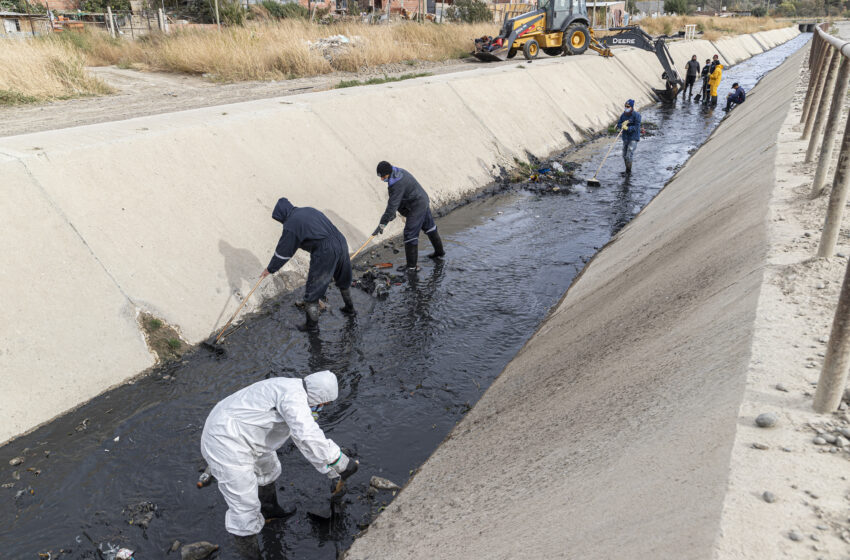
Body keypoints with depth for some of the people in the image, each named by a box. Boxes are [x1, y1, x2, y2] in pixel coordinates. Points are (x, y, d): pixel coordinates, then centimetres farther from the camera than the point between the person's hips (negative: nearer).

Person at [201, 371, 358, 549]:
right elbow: (310, 439, -33)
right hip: (227, 446, -11)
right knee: (245, 506, 0)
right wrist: (342, 463, -21)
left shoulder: (292, 394, 9)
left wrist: (331, 470, 17)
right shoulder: (294, 395, -24)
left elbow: (304, 437, 17)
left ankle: (269, 511, 57)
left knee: (268, 469, 32)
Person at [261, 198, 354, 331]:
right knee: (344, 280, 29)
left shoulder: (291, 224, -5)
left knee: (313, 289, 8)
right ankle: (349, 308, 48)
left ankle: (312, 323, 19)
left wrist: (270, 269, 14)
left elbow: (283, 251, 1)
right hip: (341, 243, 8)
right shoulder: (310, 210, 17)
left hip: (324, 254, -8)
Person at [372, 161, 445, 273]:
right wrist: (392, 213, 9)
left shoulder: (398, 184, -30)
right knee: (429, 227, 24)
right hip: (424, 201, 11)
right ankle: (439, 252, 43)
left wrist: (382, 225, -28)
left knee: (410, 233, -8)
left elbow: (392, 205, -30)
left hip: (416, 207, -11)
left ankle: (411, 266, -3)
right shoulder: (398, 172, 2)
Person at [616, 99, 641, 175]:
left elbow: (636, 127, -18)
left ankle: (628, 171, -2)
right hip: (625, 137, 6)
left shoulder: (636, 115, -13)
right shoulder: (623, 115, 5)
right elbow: (618, 125, 2)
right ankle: (628, 170, 29)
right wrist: (622, 124, -20)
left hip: (633, 138, -6)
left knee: (629, 156, -14)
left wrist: (627, 128, -31)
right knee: (624, 156, 12)